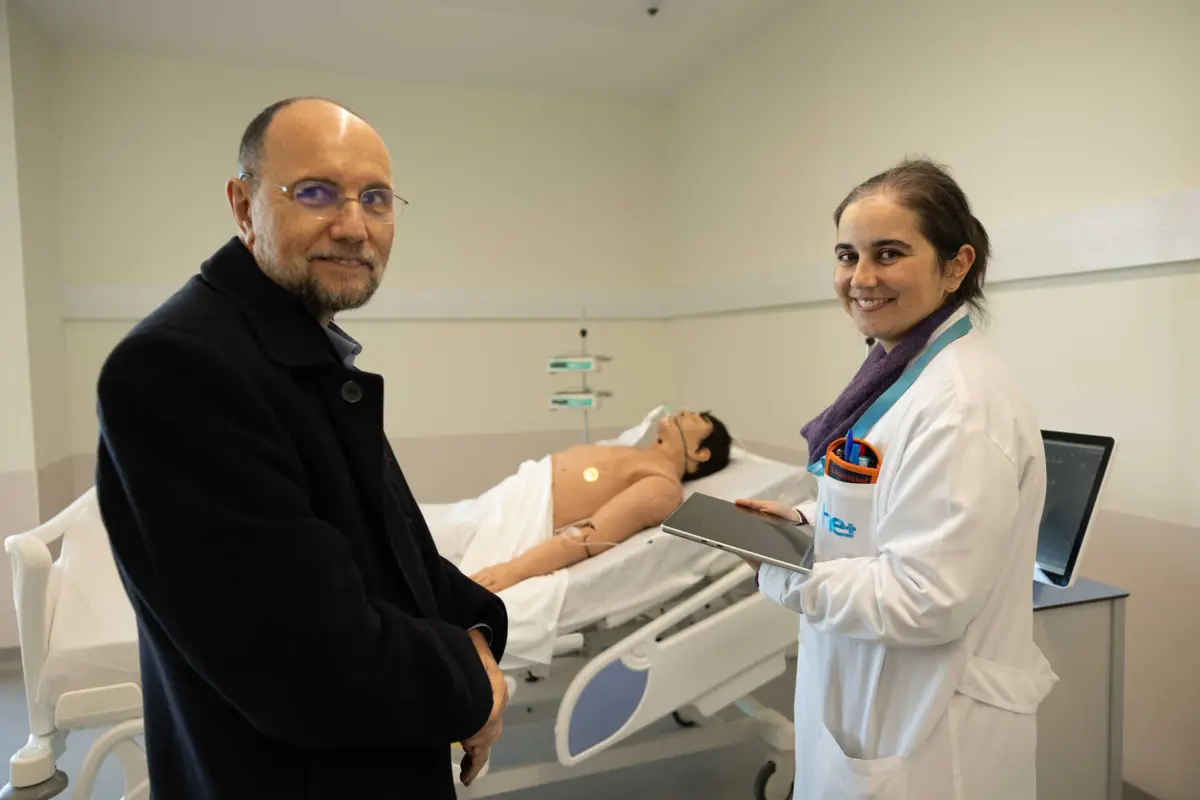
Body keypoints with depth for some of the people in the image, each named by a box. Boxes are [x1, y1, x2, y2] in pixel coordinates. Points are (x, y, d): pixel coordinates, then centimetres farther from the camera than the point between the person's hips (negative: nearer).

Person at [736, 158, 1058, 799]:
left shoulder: (961, 403, -25)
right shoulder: (902, 373, 4)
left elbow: (925, 600, -27)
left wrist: (776, 570, -19)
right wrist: (804, 523, 1)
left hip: (930, 738, -8)